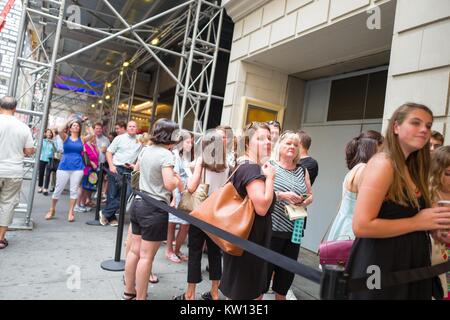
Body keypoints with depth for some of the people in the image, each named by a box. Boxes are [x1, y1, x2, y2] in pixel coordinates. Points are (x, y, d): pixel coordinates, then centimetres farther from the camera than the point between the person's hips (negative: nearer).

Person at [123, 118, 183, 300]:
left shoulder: (147, 150, 9)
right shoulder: (166, 154, -17)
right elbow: (169, 184, -26)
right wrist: (177, 179, -5)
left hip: (138, 203, 8)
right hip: (155, 209, -8)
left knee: (135, 251, 17)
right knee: (146, 256, 1)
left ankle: (129, 292, 29)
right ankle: (140, 297, 12)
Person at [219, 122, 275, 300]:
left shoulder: (243, 166, 11)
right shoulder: (252, 169, -21)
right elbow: (262, 207, -30)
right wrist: (270, 177, -21)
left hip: (246, 239, 11)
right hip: (248, 241, -11)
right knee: (240, 293, 4)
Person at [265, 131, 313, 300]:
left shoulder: (302, 170, 12)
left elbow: (310, 195, 17)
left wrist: (307, 200, -5)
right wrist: (282, 195, -22)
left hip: (294, 230, 5)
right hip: (272, 228, -5)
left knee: (287, 270, 14)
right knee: (265, 267, 2)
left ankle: (281, 295, 34)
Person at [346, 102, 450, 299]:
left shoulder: (411, 168, 10)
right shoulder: (383, 163, -17)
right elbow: (361, 226, -25)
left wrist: (433, 223, 2)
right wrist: (417, 222, -18)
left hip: (408, 265, 9)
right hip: (380, 267, -9)